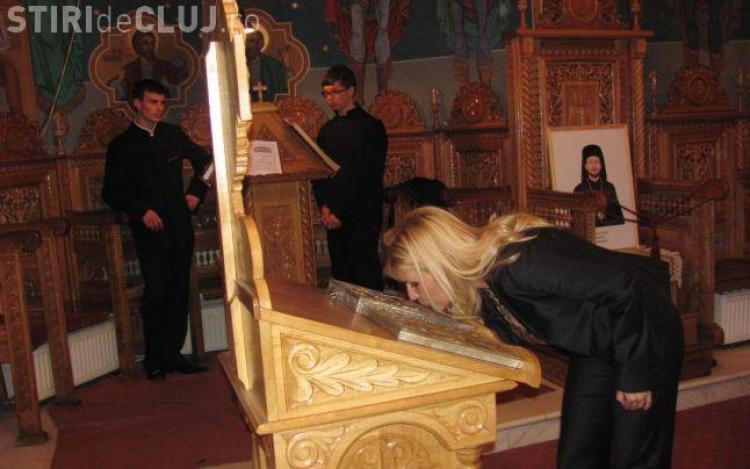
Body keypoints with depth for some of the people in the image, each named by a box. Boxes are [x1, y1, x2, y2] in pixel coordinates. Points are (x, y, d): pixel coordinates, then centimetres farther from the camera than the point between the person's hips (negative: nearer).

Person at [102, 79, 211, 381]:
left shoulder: (173, 134, 11)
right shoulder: (121, 145, 3)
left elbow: (203, 160, 24)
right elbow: (111, 192, 1)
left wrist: (196, 192, 11)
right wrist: (141, 211, -12)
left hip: (180, 226, 3)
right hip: (150, 230, -3)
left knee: (179, 293, 4)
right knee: (155, 293, -8)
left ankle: (173, 354, 14)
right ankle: (154, 359, 6)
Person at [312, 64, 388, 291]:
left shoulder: (371, 126, -4)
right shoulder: (327, 130, 15)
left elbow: (369, 176, -10)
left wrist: (341, 212, -12)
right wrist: (324, 207, -2)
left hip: (363, 214, -5)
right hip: (334, 215, 5)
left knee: (366, 274, -5)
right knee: (340, 274, 7)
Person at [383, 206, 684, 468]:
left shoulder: (520, 262, -37)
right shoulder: (480, 278, -9)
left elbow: (625, 286, -33)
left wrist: (634, 374, -23)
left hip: (645, 336, -7)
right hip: (594, 347, 8)